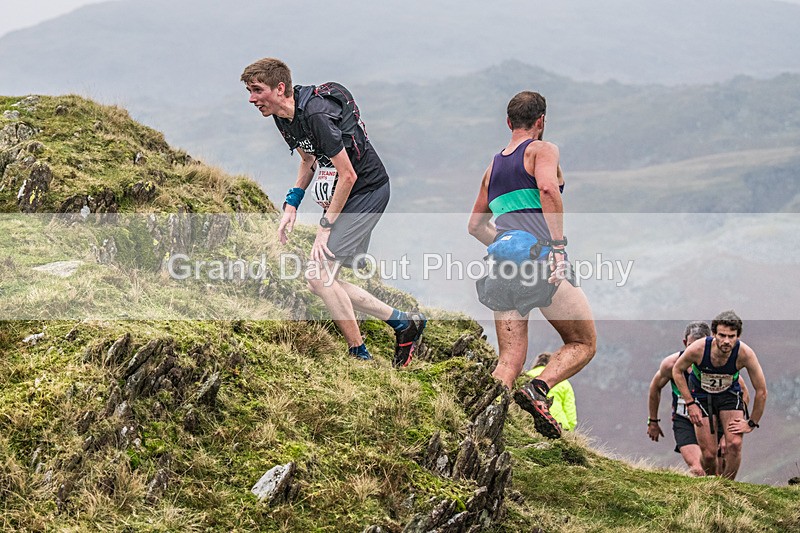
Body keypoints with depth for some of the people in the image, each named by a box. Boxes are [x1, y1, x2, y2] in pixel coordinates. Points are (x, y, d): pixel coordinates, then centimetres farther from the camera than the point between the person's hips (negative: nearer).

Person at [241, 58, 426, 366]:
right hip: (341, 196, 10)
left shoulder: (317, 115, -27)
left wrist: (325, 226, -18)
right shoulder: (283, 118, 3)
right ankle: (404, 323, 17)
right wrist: (291, 206, 8)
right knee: (324, 281, 7)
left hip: (367, 192, -10)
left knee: (319, 274, -18)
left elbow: (347, 176, -24)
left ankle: (360, 356, -7)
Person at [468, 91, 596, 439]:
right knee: (583, 343, 5)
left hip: (502, 254, 6)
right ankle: (538, 390, -20)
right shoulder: (542, 150, 6)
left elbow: (476, 225, 33)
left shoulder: (493, 166, 26)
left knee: (509, 362, 3)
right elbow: (548, 188, -15)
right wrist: (558, 245, -18)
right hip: (538, 252, -6)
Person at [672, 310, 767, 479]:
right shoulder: (698, 349, -31)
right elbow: (677, 371, -8)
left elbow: (761, 391, -15)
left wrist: (751, 423, -9)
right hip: (701, 395, -1)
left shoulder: (745, 353, -30)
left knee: (735, 444, -19)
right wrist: (690, 404, -12)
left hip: (730, 395, 1)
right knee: (709, 453, -7)